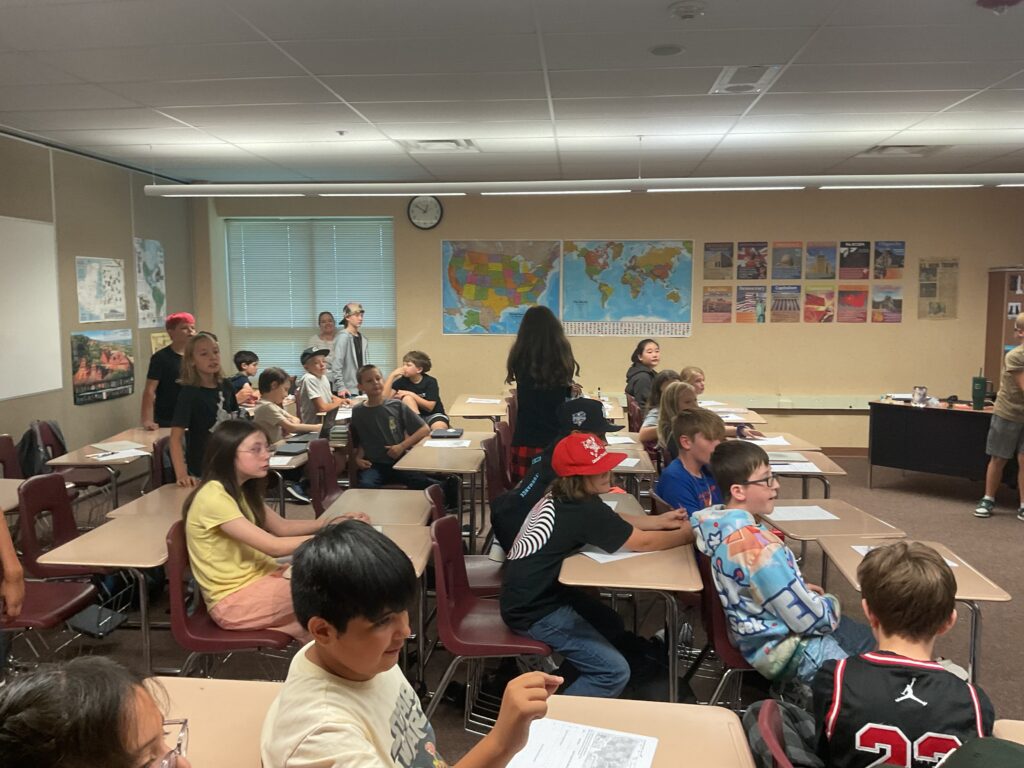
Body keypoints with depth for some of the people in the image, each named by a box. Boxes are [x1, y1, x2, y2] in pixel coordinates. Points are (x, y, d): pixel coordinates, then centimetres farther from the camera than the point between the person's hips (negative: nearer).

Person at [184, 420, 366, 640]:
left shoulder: (241, 489, 7)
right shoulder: (214, 497, -22)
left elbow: (282, 527, 12)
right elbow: (274, 547, -24)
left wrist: (332, 522, -3)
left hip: (258, 576, 8)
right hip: (234, 599, -8)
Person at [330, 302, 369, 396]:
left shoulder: (363, 340, 11)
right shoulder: (344, 336, -9)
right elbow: (336, 365, -15)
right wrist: (340, 387, -19)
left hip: (361, 389, 6)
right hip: (348, 390, -6)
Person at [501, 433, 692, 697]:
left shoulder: (563, 497, -1)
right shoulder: (582, 511, -27)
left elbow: (611, 520, 15)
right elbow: (642, 542, -19)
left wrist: (660, 520, 6)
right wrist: (690, 534, -5)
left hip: (540, 591, 10)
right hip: (534, 610, -10)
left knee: (612, 627, 24)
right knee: (614, 671, -9)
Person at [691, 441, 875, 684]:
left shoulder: (711, 519, -7)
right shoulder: (758, 547, -34)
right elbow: (809, 619, -26)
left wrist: (799, 588, 8)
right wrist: (831, 604, -5)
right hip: (784, 650, -9)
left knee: (864, 636, 24)